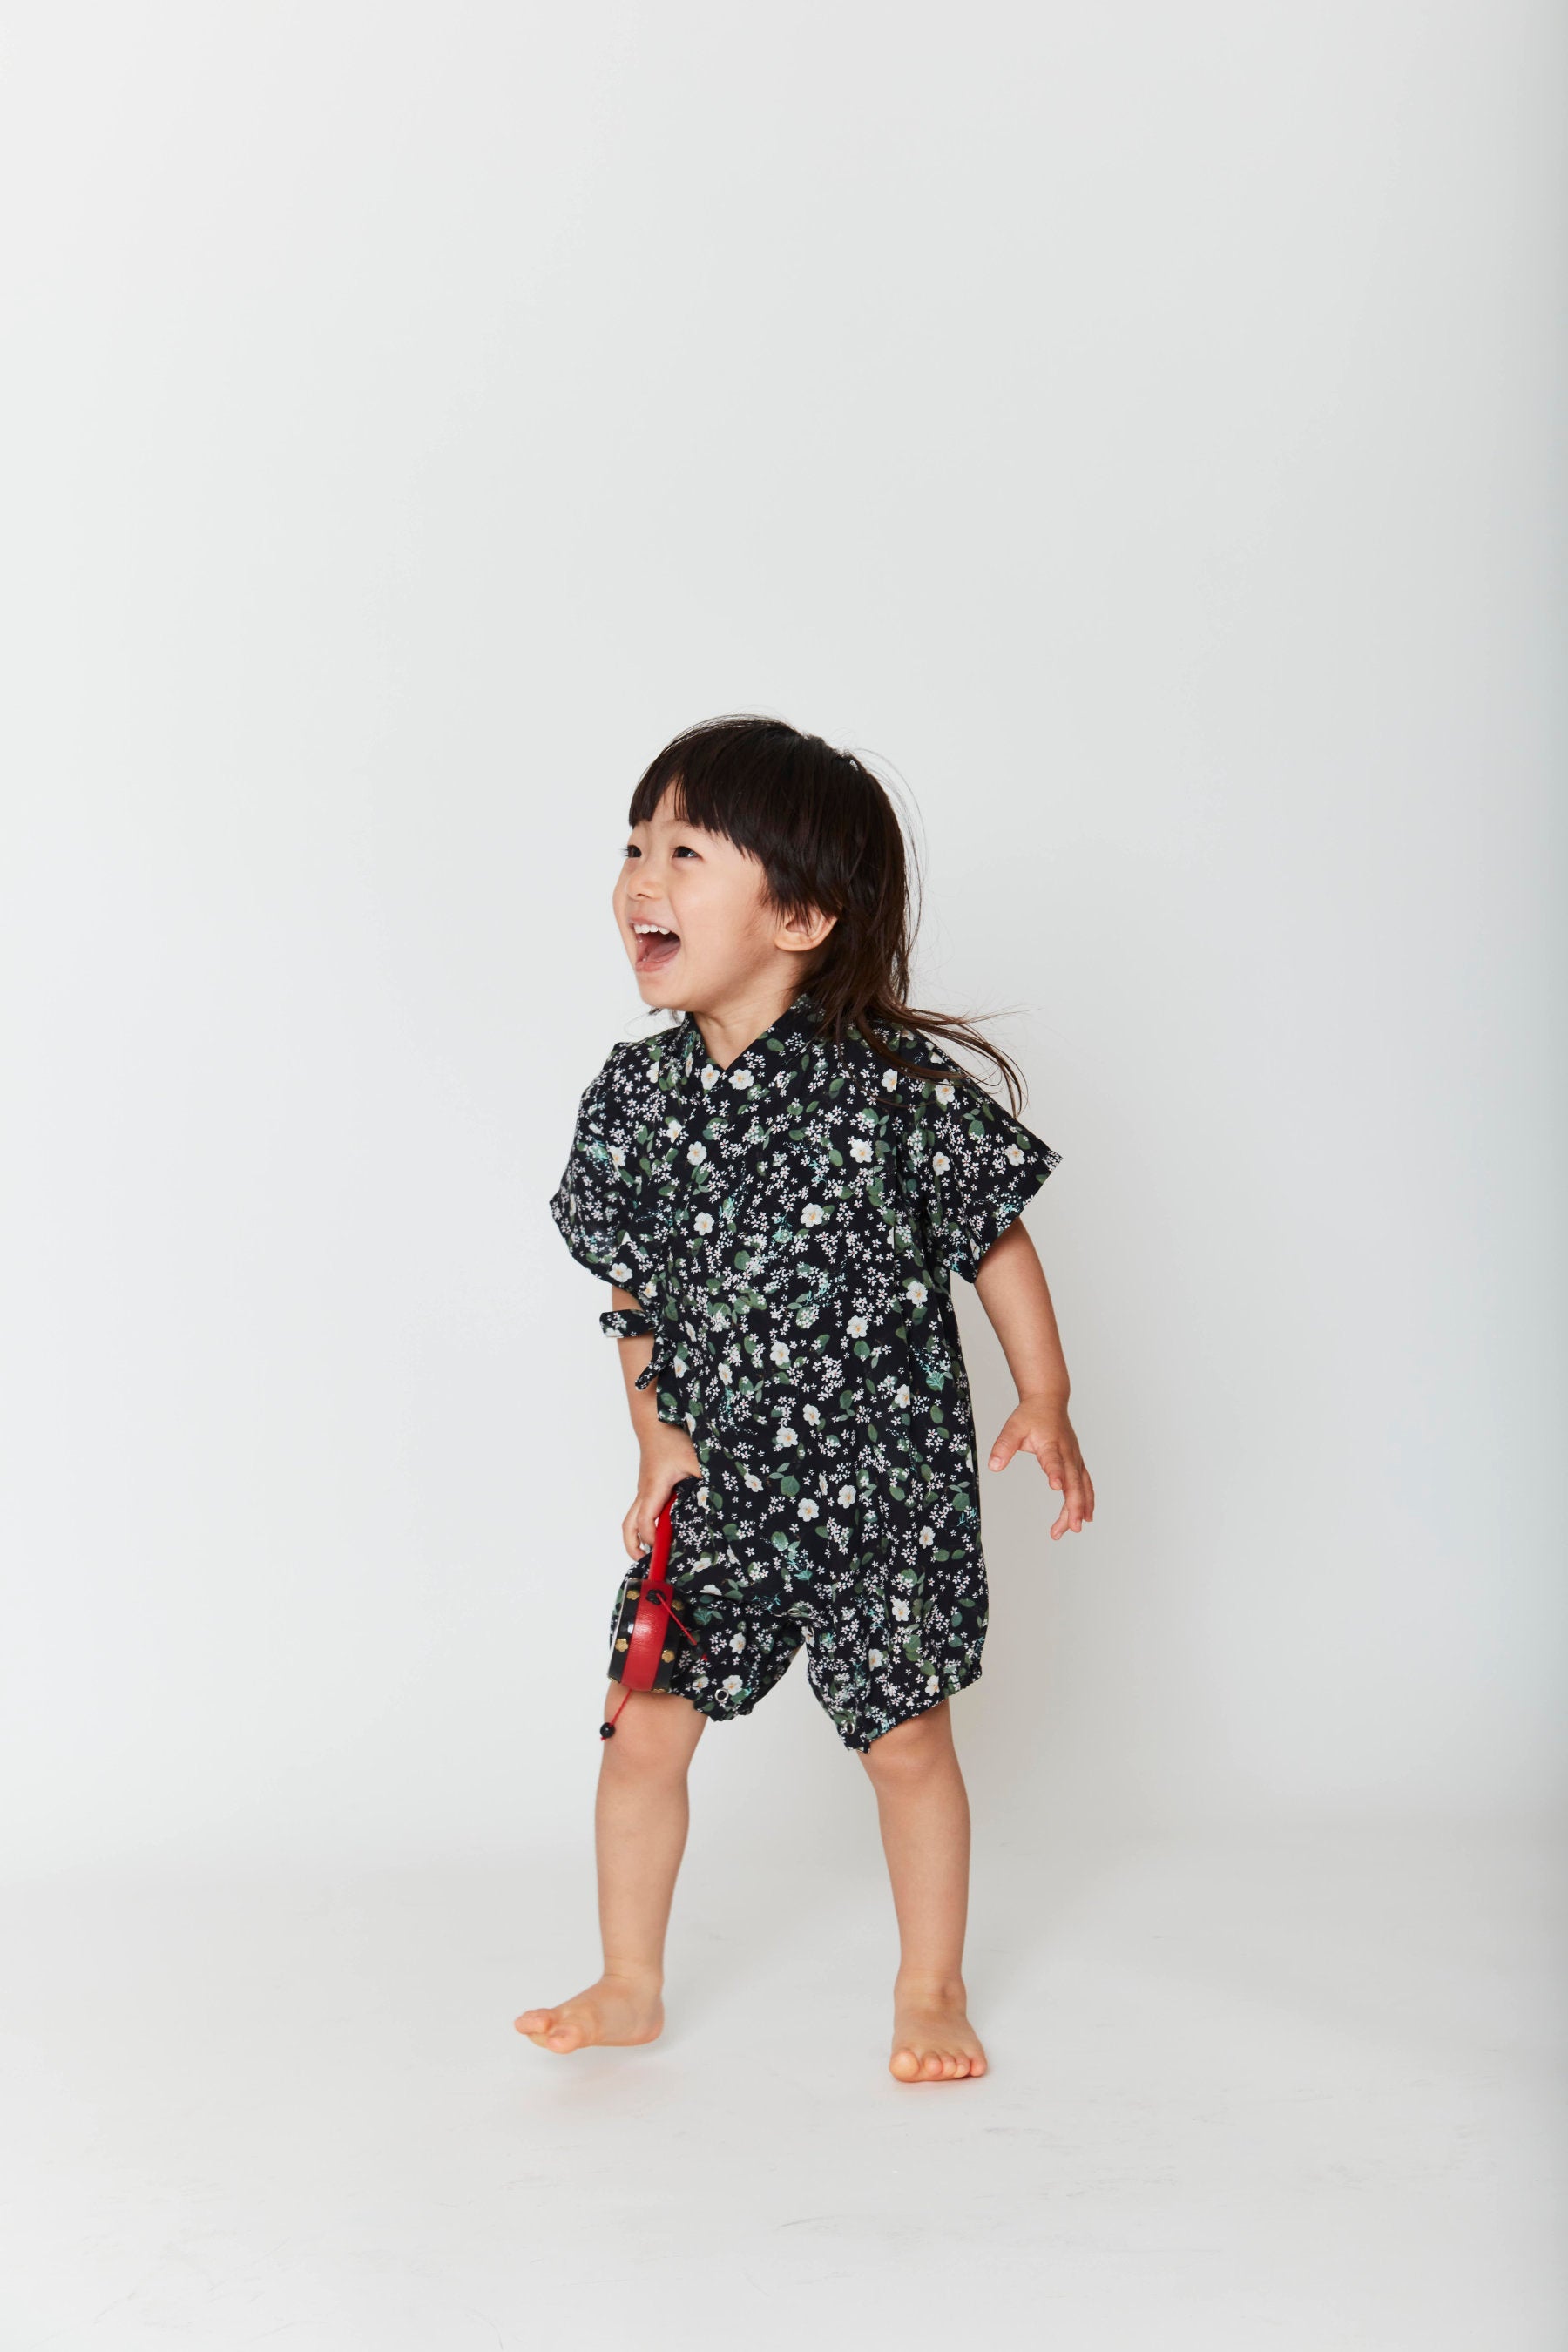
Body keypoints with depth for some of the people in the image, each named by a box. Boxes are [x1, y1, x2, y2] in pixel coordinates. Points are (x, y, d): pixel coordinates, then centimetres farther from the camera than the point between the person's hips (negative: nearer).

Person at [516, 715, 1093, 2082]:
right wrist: (658, 1434, 2)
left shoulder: (894, 1083, -14)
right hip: (715, 1493, 4)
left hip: (884, 1484, -3)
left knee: (906, 1739, 7)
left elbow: (996, 1238, -4)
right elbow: (634, 1288, 9)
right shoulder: (634, 1097, -2)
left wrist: (1047, 1403, -6)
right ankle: (630, 1986, 26)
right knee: (643, 1727, 5)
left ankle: (932, 1991, 28)